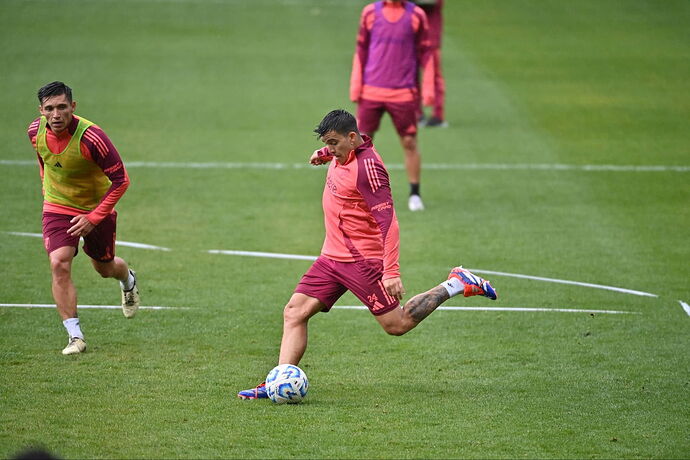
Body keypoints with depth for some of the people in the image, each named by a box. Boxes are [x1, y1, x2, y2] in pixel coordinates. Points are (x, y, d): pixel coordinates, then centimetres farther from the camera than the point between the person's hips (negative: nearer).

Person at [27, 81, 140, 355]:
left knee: (104, 268, 17)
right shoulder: (36, 131, -14)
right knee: (59, 264, -20)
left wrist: (93, 219, -25)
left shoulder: (91, 138, -31)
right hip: (57, 208, 2)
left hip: (97, 209, -2)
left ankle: (128, 279, 56)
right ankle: (75, 336, -16)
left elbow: (121, 180, -23)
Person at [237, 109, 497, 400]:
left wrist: (391, 272, -31)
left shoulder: (367, 166, -22)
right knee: (294, 312, -4)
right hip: (332, 256, 9)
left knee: (396, 325, 0)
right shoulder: (344, 153, 5)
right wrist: (324, 154, 30)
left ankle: (455, 285, 13)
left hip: (363, 261, -9)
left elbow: (388, 221, -26)